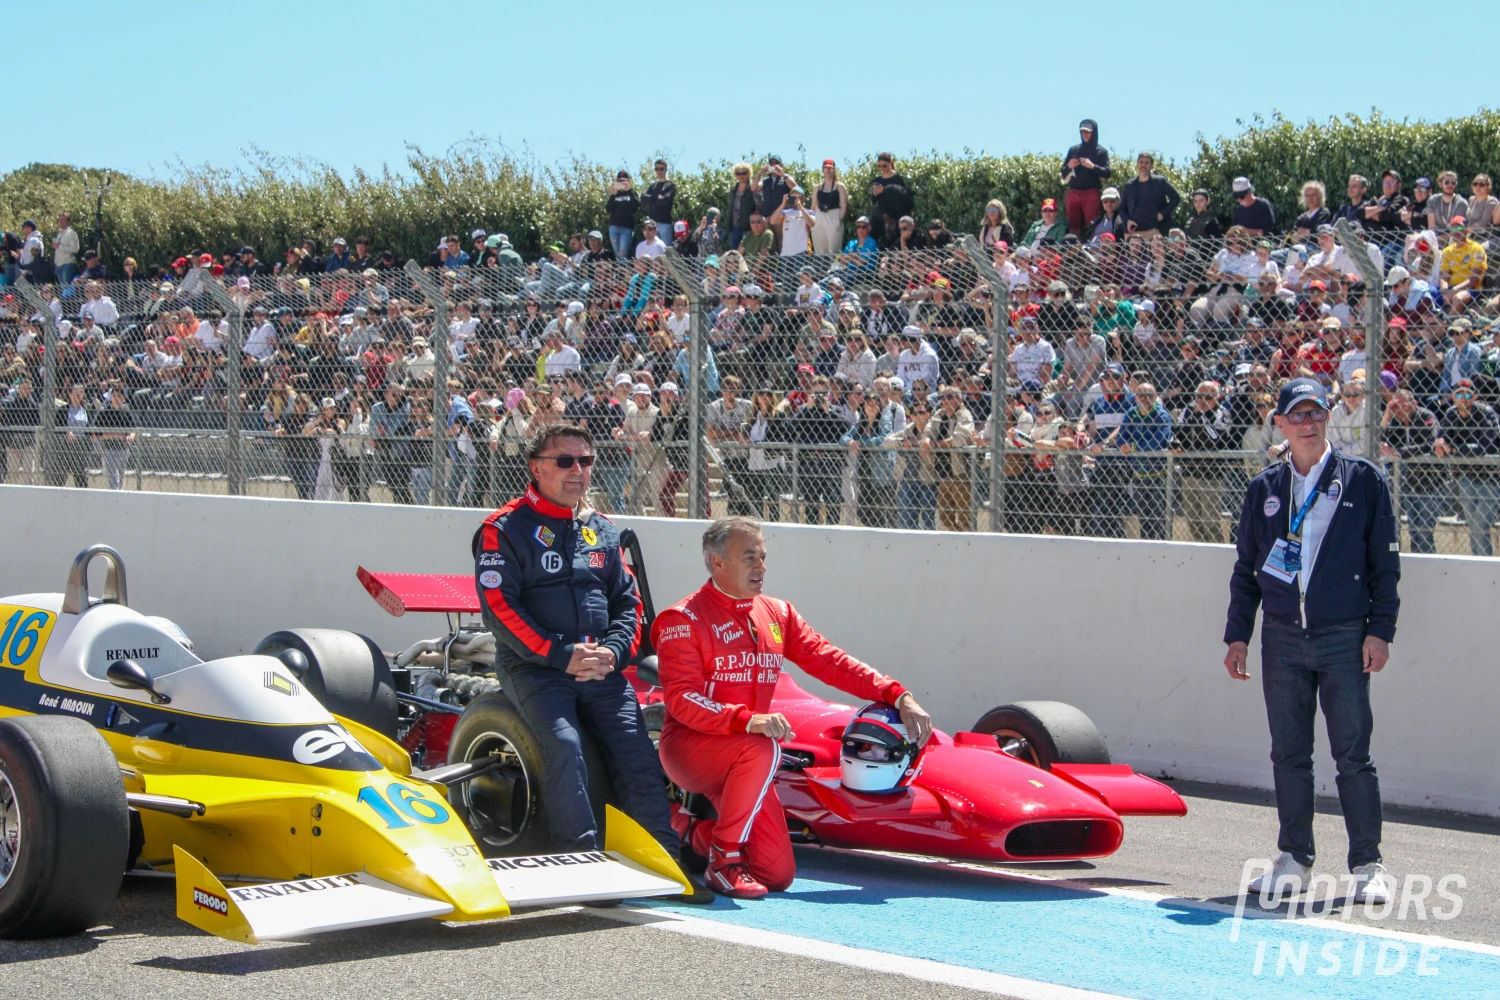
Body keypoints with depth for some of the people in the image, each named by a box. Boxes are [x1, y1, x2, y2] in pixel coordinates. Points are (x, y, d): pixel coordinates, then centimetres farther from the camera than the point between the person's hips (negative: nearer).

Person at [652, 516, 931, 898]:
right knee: (761, 750, -37)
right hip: (689, 748, -6)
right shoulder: (683, 620, -9)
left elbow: (831, 662, 5)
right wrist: (747, 719, -35)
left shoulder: (778, 615, 11)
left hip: (742, 763, 6)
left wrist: (898, 696, -9)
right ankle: (724, 863, -20)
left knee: (778, 876, -3)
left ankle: (693, 830, 23)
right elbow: (682, 700, -19)